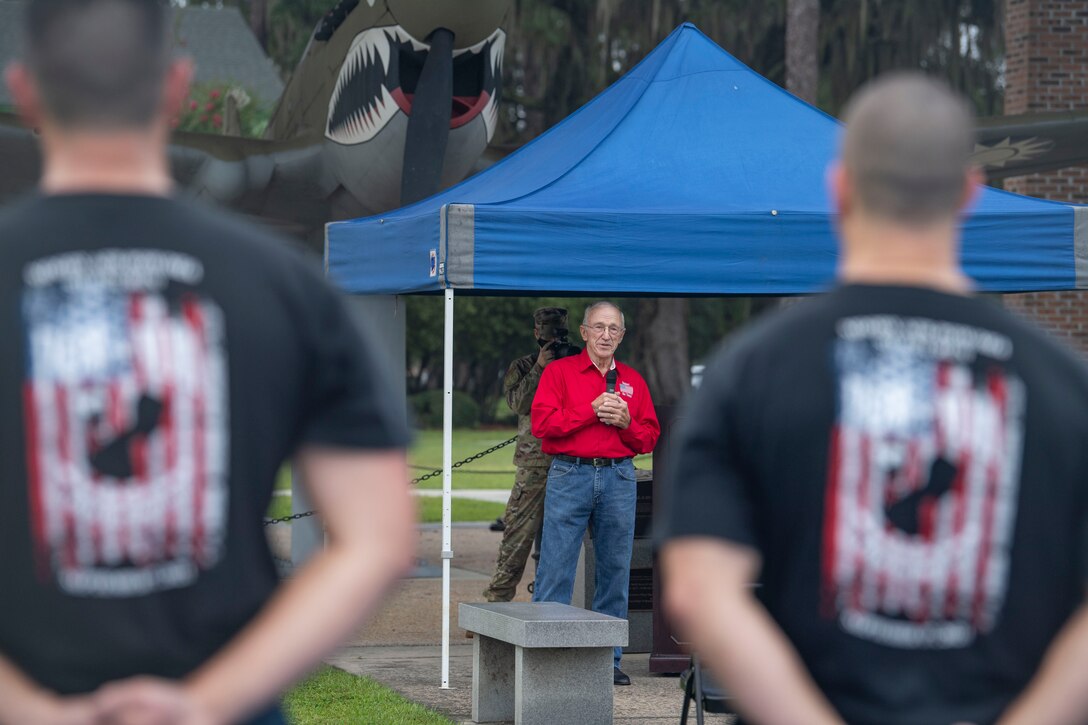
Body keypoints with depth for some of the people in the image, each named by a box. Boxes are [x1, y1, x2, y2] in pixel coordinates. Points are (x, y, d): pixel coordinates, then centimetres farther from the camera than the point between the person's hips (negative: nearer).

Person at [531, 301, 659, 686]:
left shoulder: (633, 381, 15)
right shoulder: (559, 372, 5)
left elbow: (650, 438, 13)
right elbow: (542, 423, -8)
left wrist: (625, 422, -6)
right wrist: (592, 411, -11)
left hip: (619, 477, 4)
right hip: (569, 476, -3)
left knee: (615, 571, 5)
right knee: (556, 568, -6)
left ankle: (609, 658, 11)